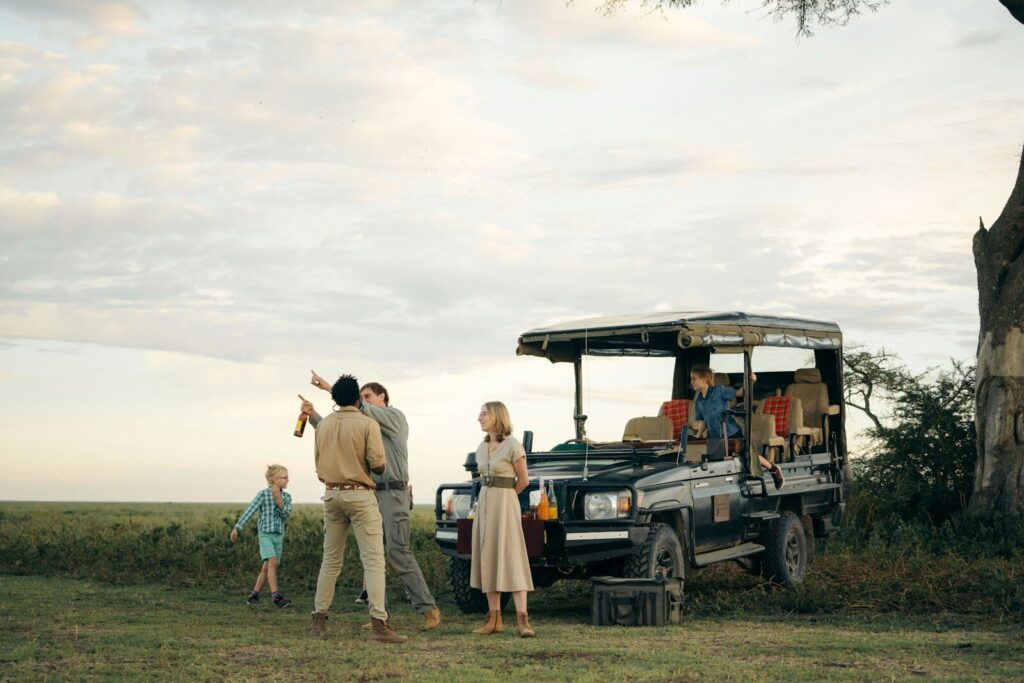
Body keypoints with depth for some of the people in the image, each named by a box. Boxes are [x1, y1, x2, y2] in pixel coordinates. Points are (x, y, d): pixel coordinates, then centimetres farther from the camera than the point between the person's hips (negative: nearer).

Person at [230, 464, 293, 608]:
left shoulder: (287, 497, 4)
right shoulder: (263, 494, -9)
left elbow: (285, 515, -7)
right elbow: (249, 511, -10)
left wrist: (279, 501, -22)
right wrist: (237, 528, -12)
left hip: (279, 536, 5)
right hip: (265, 534, -5)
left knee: (267, 567, 8)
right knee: (272, 563, -20)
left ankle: (254, 595, 19)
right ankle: (275, 595, -25)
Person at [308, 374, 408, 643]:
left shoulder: (323, 425, 7)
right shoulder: (367, 424, -8)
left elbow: (318, 462, 14)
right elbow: (377, 464, -14)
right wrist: (383, 467, 9)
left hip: (332, 494, 5)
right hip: (359, 495, -5)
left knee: (331, 560, 15)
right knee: (373, 560, -6)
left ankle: (319, 620, 16)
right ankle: (378, 623, -14)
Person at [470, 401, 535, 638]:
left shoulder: (512, 446, -9)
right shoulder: (482, 448, 11)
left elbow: (523, 479, -3)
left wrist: (503, 496, 7)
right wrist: (490, 496, 12)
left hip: (505, 505, -7)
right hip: (484, 505, 7)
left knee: (511, 559, -10)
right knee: (488, 560, 5)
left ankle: (522, 620, -12)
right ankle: (494, 619, 7)